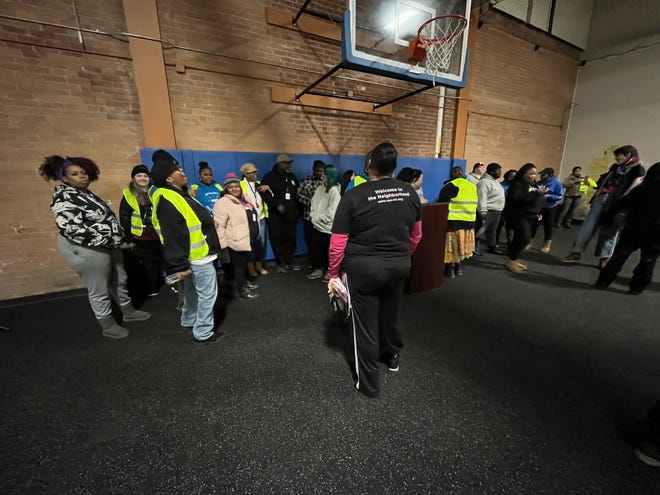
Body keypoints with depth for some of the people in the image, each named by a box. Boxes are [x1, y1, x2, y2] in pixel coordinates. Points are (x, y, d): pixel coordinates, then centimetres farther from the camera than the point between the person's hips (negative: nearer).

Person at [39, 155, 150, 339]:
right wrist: (113, 241, -23)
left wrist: (118, 239, 13)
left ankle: (128, 311, 37)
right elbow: (75, 230, -25)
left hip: (108, 245, 9)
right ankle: (108, 326, 22)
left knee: (119, 280, 19)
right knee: (99, 290, 5)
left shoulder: (85, 193, 10)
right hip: (87, 250, -9)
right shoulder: (63, 199, -17)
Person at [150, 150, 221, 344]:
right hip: (198, 257, -11)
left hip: (195, 255, 11)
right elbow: (173, 237, -26)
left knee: (192, 291, 24)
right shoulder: (167, 200, -21)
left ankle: (189, 321, 42)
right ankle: (203, 333, 12)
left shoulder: (179, 195, 14)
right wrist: (179, 266, -25)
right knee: (207, 293, 0)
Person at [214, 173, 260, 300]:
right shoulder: (223, 203, -16)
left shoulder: (243, 199, 11)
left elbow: (252, 217, 23)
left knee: (244, 262, 21)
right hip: (236, 241, -8)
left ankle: (244, 282, 39)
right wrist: (222, 243, -21)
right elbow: (219, 225, -20)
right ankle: (242, 290, 16)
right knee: (239, 265, 3)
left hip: (247, 239, 8)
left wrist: (255, 233, 26)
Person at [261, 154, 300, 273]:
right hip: (275, 215, -4)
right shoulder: (270, 177, 0)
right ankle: (281, 263, 9)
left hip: (291, 214, 4)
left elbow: (297, 193, 26)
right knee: (277, 239, -3)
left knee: (291, 238, 4)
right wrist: (277, 205, -16)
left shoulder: (292, 177, 18)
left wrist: (297, 209, 17)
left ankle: (290, 261, 17)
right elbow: (264, 194, -10)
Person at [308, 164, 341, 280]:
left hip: (327, 227, -7)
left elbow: (331, 212, -18)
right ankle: (317, 269, 28)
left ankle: (328, 270, 26)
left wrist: (317, 219, -11)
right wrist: (313, 217, -5)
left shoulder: (334, 190, -14)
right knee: (314, 248, 12)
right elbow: (314, 203, 10)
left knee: (327, 250, 8)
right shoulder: (319, 188, 8)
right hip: (317, 226, 7)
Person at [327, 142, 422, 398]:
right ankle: (392, 356, 51)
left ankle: (368, 382, 27)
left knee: (366, 324, 10)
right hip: (399, 265, 5)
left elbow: (337, 243, -14)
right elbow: (416, 235, 9)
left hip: (363, 267, -4)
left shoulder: (353, 196, -15)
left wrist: (333, 274, -1)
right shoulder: (410, 193, 0)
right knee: (390, 313, 26)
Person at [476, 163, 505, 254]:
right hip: (488, 211, -10)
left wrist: (500, 209, 23)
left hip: (497, 211, 10)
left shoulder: (495, 181, 18)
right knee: (482, 230, -8)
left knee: (492, 230, 17)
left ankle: (492, 247, 26)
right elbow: (482, 198, -22)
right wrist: (483, 211, -27)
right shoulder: (484, 182, -14)